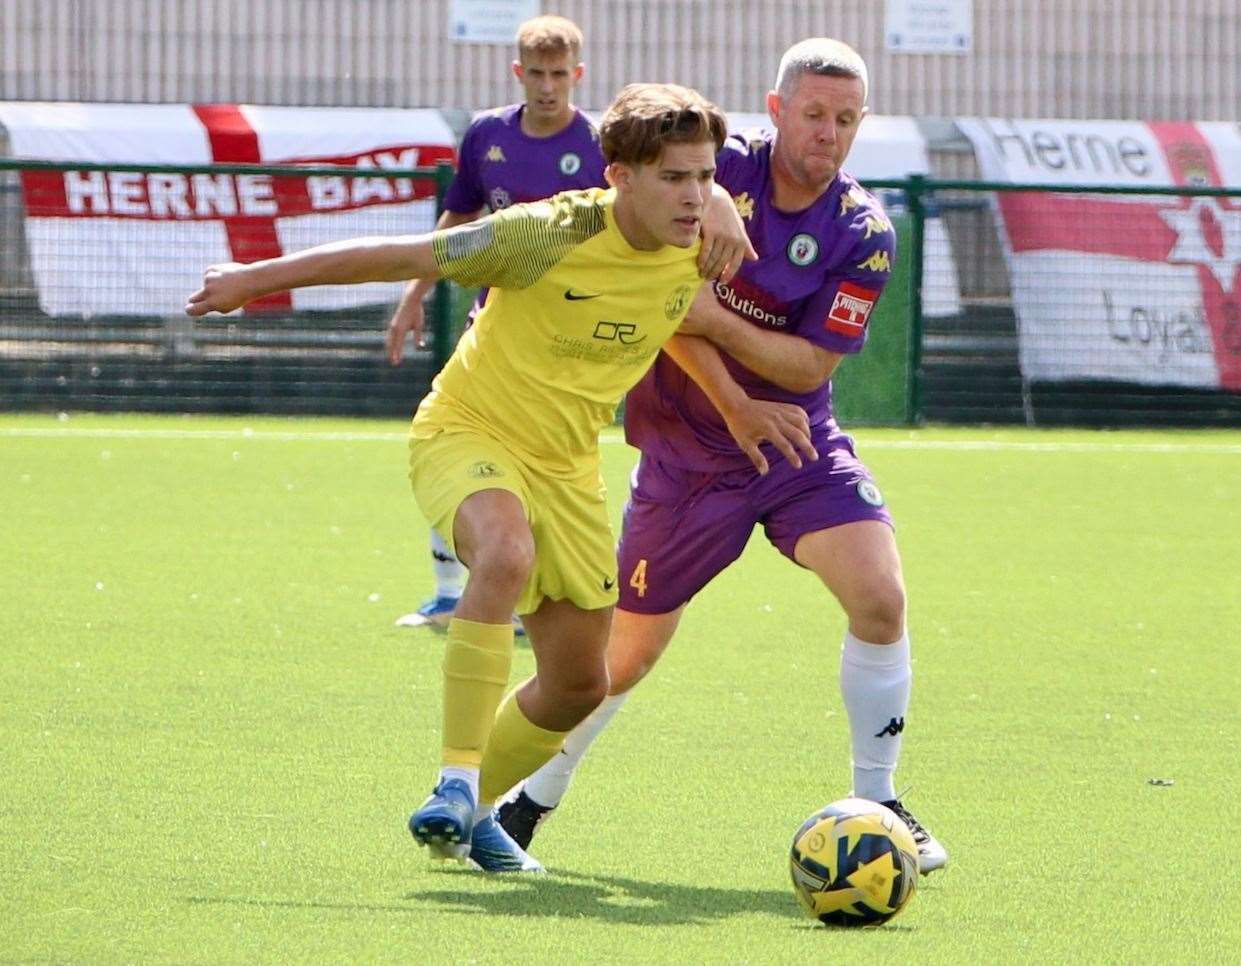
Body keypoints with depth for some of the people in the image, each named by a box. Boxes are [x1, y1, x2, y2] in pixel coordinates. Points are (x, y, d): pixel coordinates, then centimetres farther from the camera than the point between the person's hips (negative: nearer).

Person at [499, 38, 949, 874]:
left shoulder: (864, 233, -11)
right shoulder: (721, 166, -15)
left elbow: (812, 366, -12)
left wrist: (716, 320, -26)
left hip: (797, 440, 1)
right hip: (684, 448, -1)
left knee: (880, 596, -21)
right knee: (630, 647, 7)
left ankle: (876, 802, -6)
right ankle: (536, 797, 32)